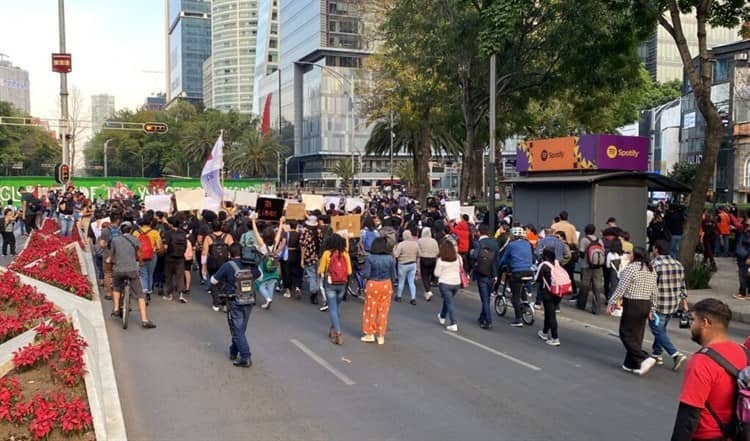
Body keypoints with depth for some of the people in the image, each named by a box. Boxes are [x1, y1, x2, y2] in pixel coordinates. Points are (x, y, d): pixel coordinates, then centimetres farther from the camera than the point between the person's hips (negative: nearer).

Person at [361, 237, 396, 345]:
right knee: (383, 311, 11)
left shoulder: (370, 258, -13)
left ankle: (370, 334, 19)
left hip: (373, 285, -2)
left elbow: (366, 274, -14)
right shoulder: (390, 258, -5)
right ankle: (381, 336, 17)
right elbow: (393, 275, 1)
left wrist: (363, 272, 8)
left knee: (370, 310, 12)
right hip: (386, 285, 2)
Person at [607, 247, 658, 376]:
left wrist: (612, 302, -6)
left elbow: (621, 288, -15)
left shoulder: (631, 268, -14)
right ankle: (631, 364, 19)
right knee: (637, 335, 13)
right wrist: (651, 308, 21)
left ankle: (645, 359, -12)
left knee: (626, 334, 1)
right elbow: (655, 292, 13)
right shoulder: (651, 270, 10)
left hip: (632, 305, -8)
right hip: (646, 305, 8)